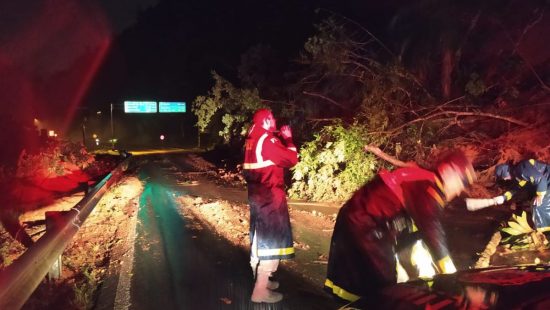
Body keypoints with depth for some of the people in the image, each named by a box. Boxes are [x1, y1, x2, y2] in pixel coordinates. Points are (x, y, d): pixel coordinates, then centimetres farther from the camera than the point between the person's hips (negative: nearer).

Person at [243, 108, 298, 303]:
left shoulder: (251, 140, 10)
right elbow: (291, 159, -16)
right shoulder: (268, 140, -17)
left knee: (259, 238, 19)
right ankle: (261, 290, -2)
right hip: (270, 196, -9)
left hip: (256, 194, 10)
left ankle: (259, 280, 32)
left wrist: (282, 140, 13)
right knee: (271, 240, -3)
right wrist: (288, 139, -2)